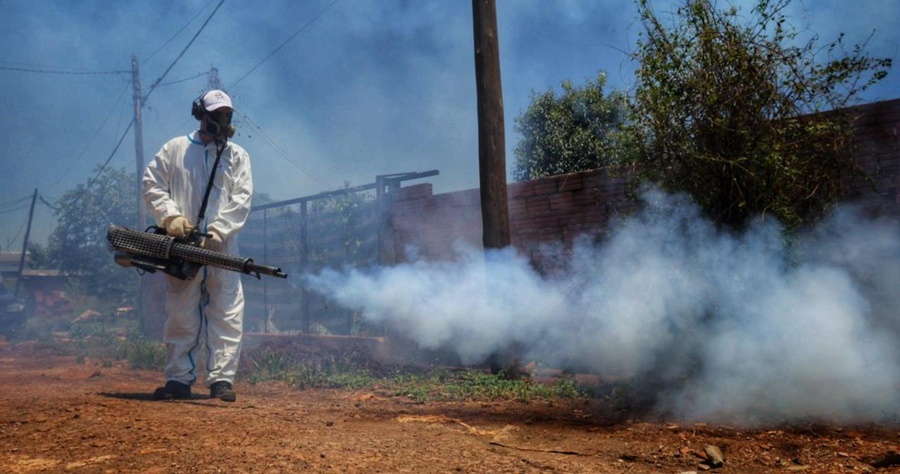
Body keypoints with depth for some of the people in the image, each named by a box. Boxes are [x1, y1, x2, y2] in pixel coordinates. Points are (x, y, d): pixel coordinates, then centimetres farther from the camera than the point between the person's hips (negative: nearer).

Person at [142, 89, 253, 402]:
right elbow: (151, 183, 7)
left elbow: (242, 199, 0)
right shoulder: (175, 149, 11)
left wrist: (218, 231, -13)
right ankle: (179, 379, 11)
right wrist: (170, 215, -9)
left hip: (221, 246, 0)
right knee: (180, 315, 4)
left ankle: (221, 379, -1)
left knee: (227, 314, -5)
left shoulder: (237, 156, 11)